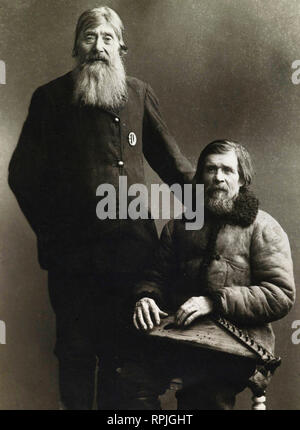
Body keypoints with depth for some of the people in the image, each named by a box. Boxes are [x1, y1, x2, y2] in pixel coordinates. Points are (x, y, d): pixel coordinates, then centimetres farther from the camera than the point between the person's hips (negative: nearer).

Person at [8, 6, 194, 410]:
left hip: (131, 250, 1)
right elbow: (23, 175, 3)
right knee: (76, 353, 9)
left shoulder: (139, 94, 10)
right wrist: (52, 232, -3)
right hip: (72, 253, -1)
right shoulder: (50, 98, 5)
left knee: (123, 350, 10)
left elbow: (171, 161, 12)